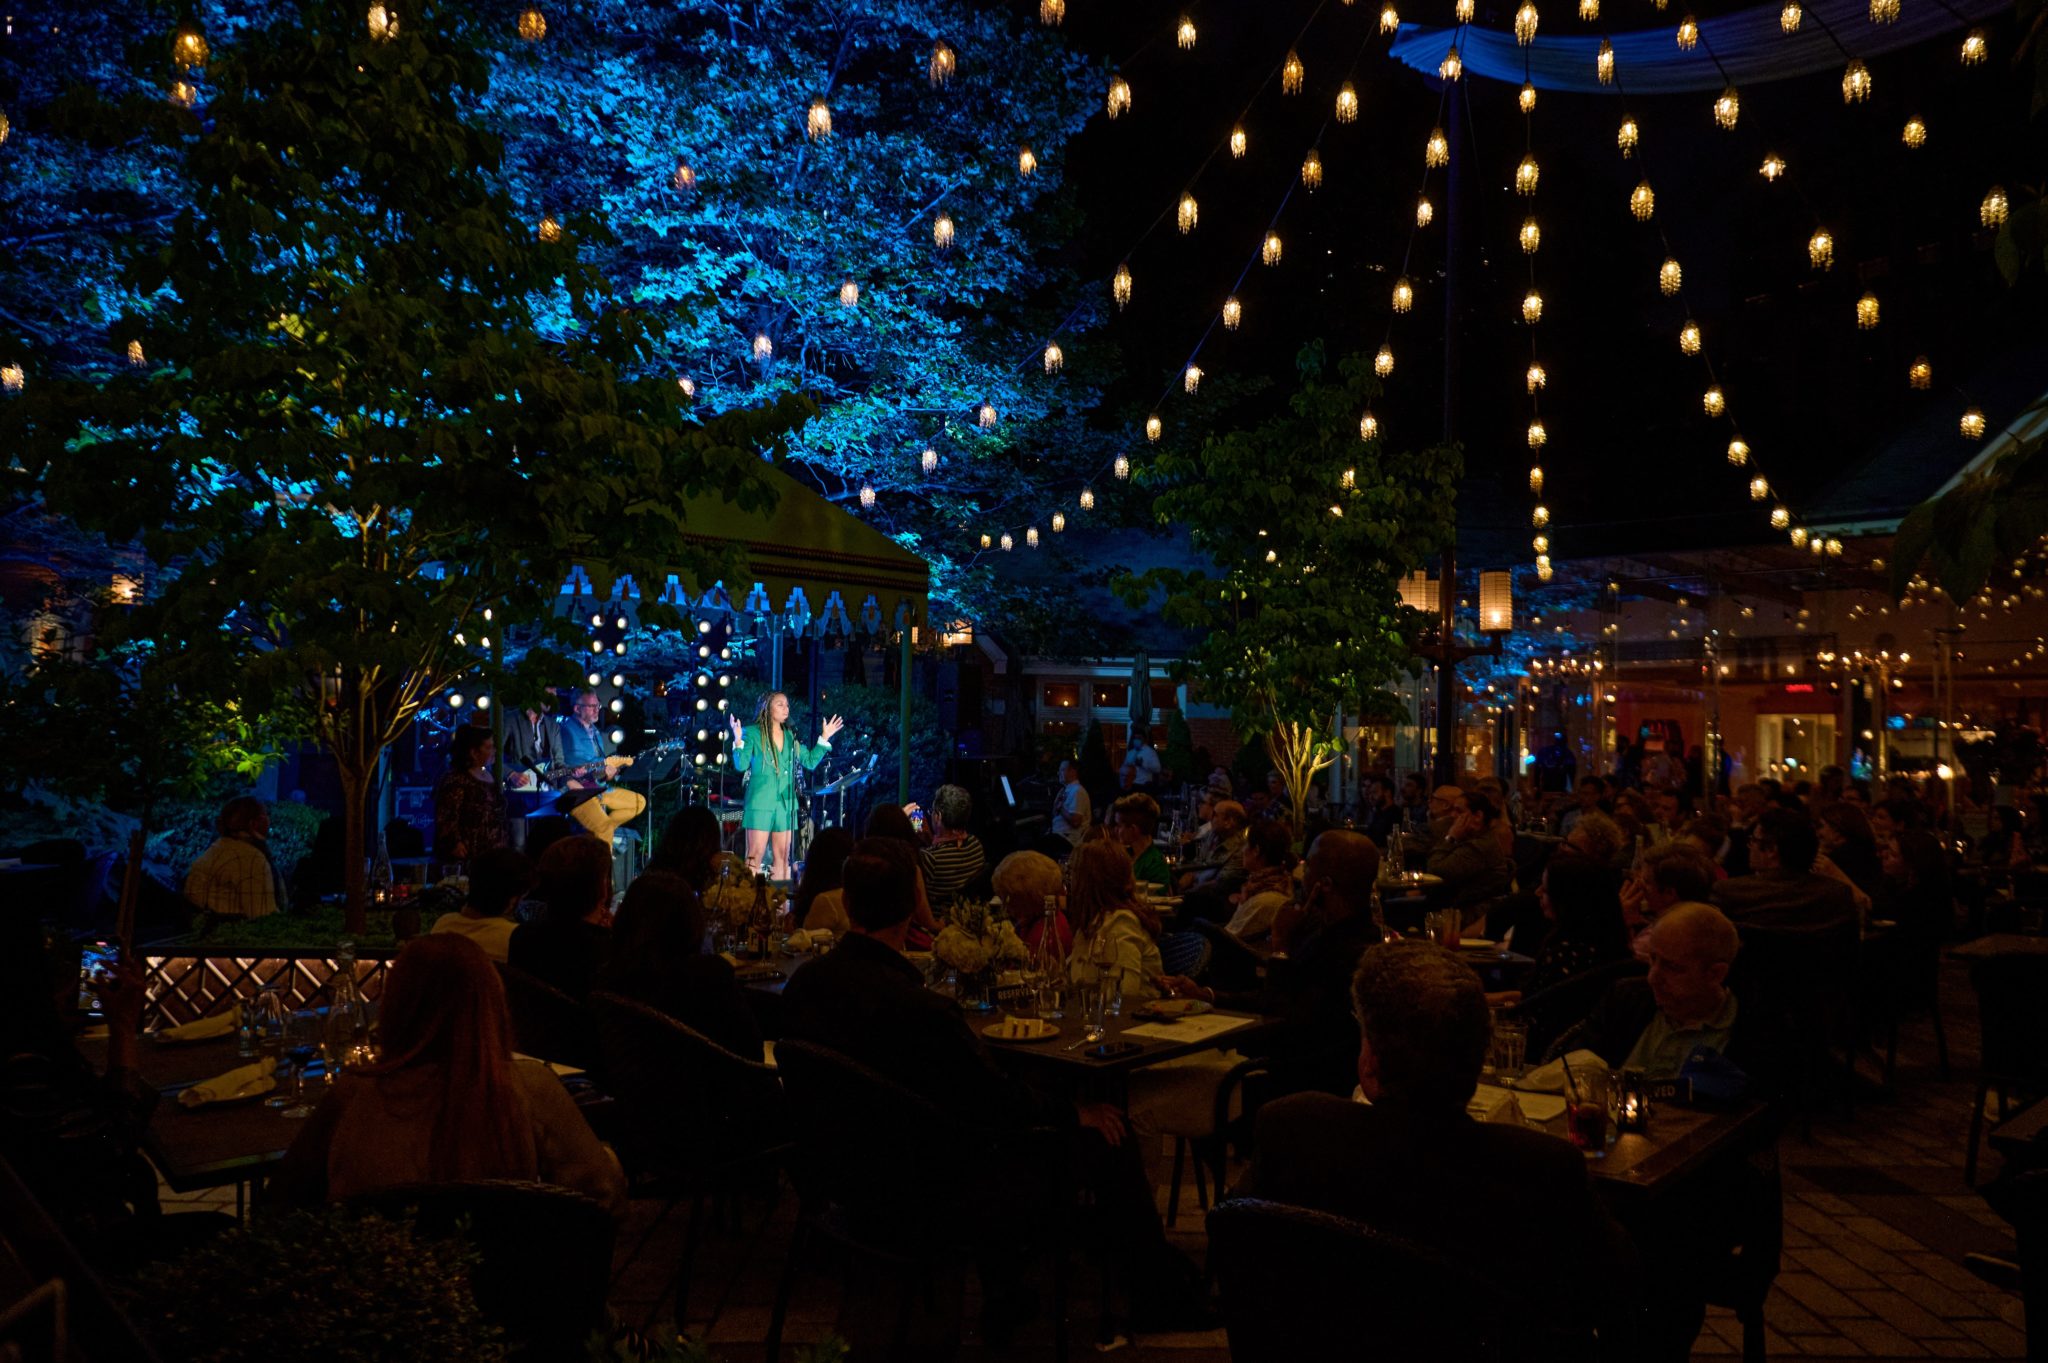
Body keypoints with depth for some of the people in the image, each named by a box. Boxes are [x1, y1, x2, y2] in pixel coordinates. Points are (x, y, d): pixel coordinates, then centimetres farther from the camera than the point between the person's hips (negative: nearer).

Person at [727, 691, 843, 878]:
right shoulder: (753, 733, -3)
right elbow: (741, 766, -10)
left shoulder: (790, 736, 13)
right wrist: (738, 741, -23)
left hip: (786, 802, 6)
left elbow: (810, 762, 13)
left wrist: (824, 738, 9)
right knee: (755, 856, -6)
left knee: (782, 856, 9)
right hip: (760, 801, -5)